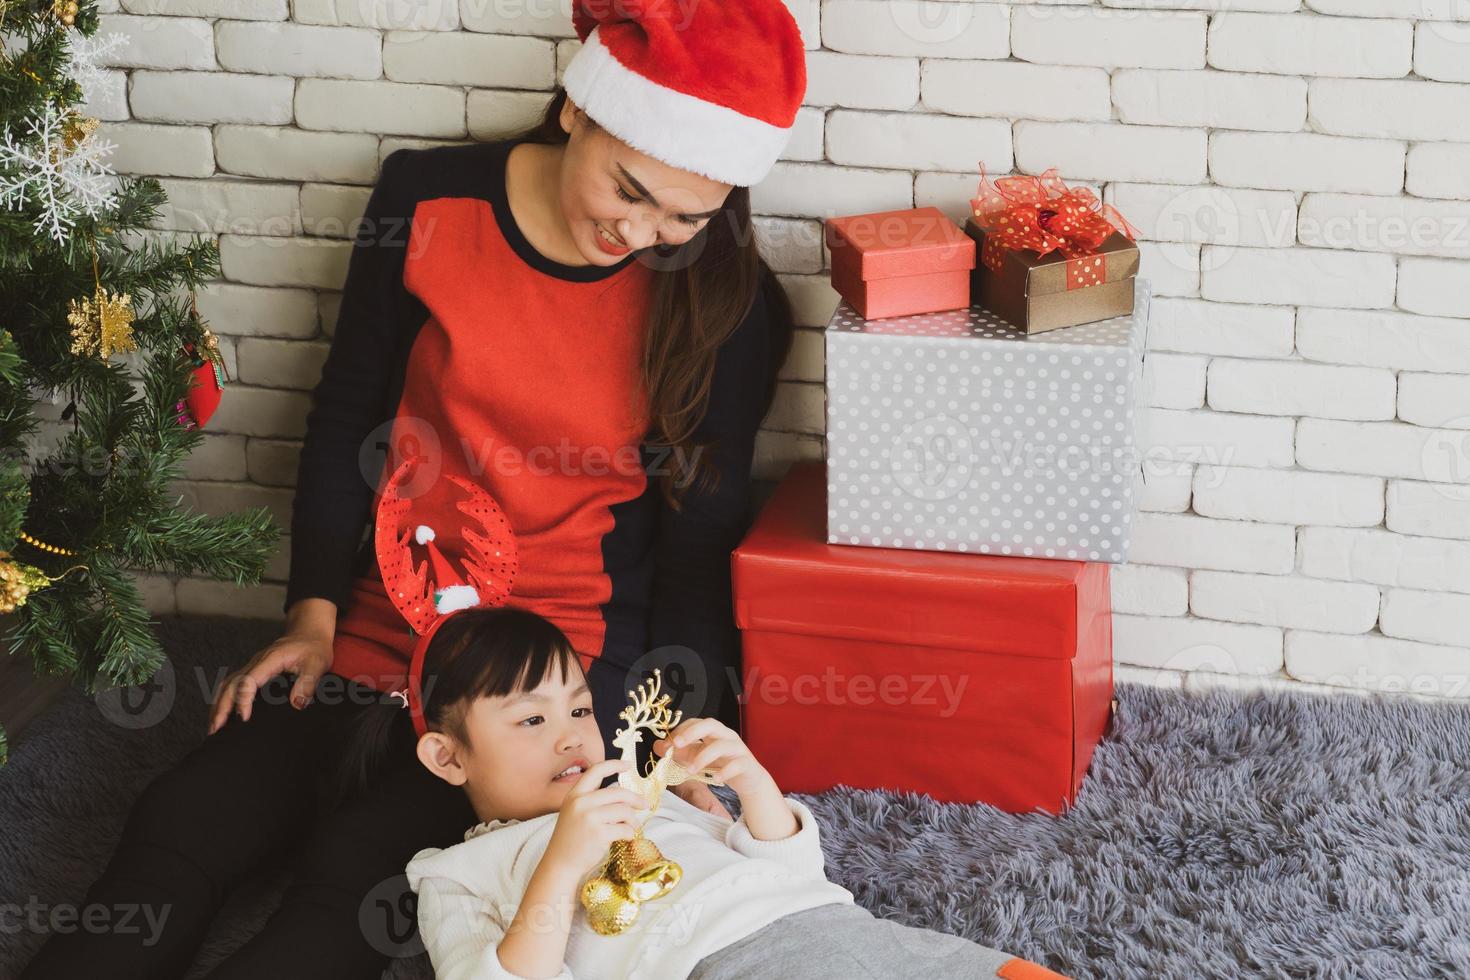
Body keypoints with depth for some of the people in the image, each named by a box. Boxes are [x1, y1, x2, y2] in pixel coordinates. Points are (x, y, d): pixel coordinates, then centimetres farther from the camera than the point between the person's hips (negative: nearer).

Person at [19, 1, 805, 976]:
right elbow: (346, 414, 6)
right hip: (381, 627, 3)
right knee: (181, 827, -15)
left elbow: (700, 537, 0)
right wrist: (315, 612, 2)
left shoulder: (727, 302, -8)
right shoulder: (427, 200, -4)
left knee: (358, 877, -25)